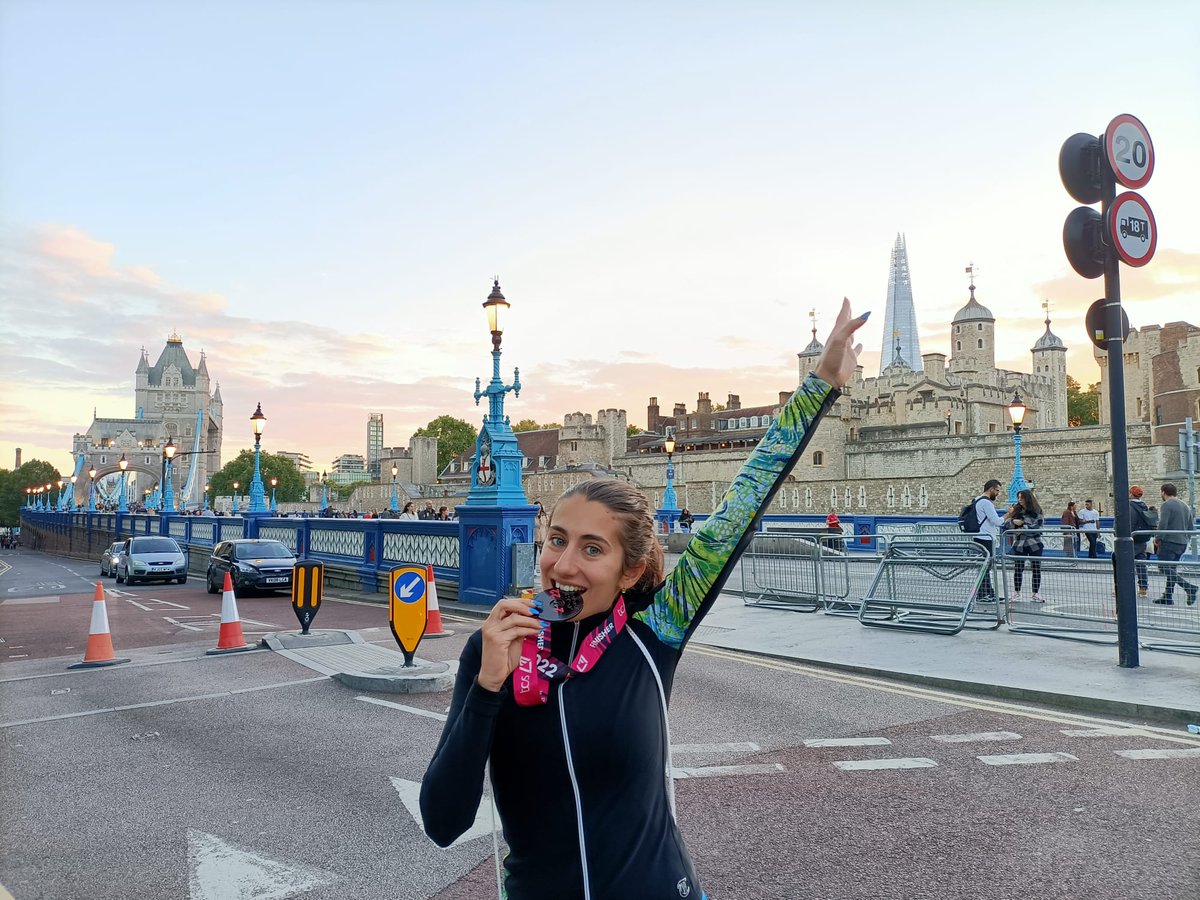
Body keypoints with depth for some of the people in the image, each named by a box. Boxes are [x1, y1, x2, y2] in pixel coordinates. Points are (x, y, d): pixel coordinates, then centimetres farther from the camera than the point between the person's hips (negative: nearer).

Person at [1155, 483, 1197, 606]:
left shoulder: (1167, 505, -10)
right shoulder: (1185, 506, 16)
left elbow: (1163, 524, -19)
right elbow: (1191, 527, 17)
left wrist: (1159, 539, -9)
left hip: (1169, 542, -9)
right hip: (1182, 543, 9)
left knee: (1165, 568, -8)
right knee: (1172, 569, 13)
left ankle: (1189, 587, -21)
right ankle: (1168, 597, 14)